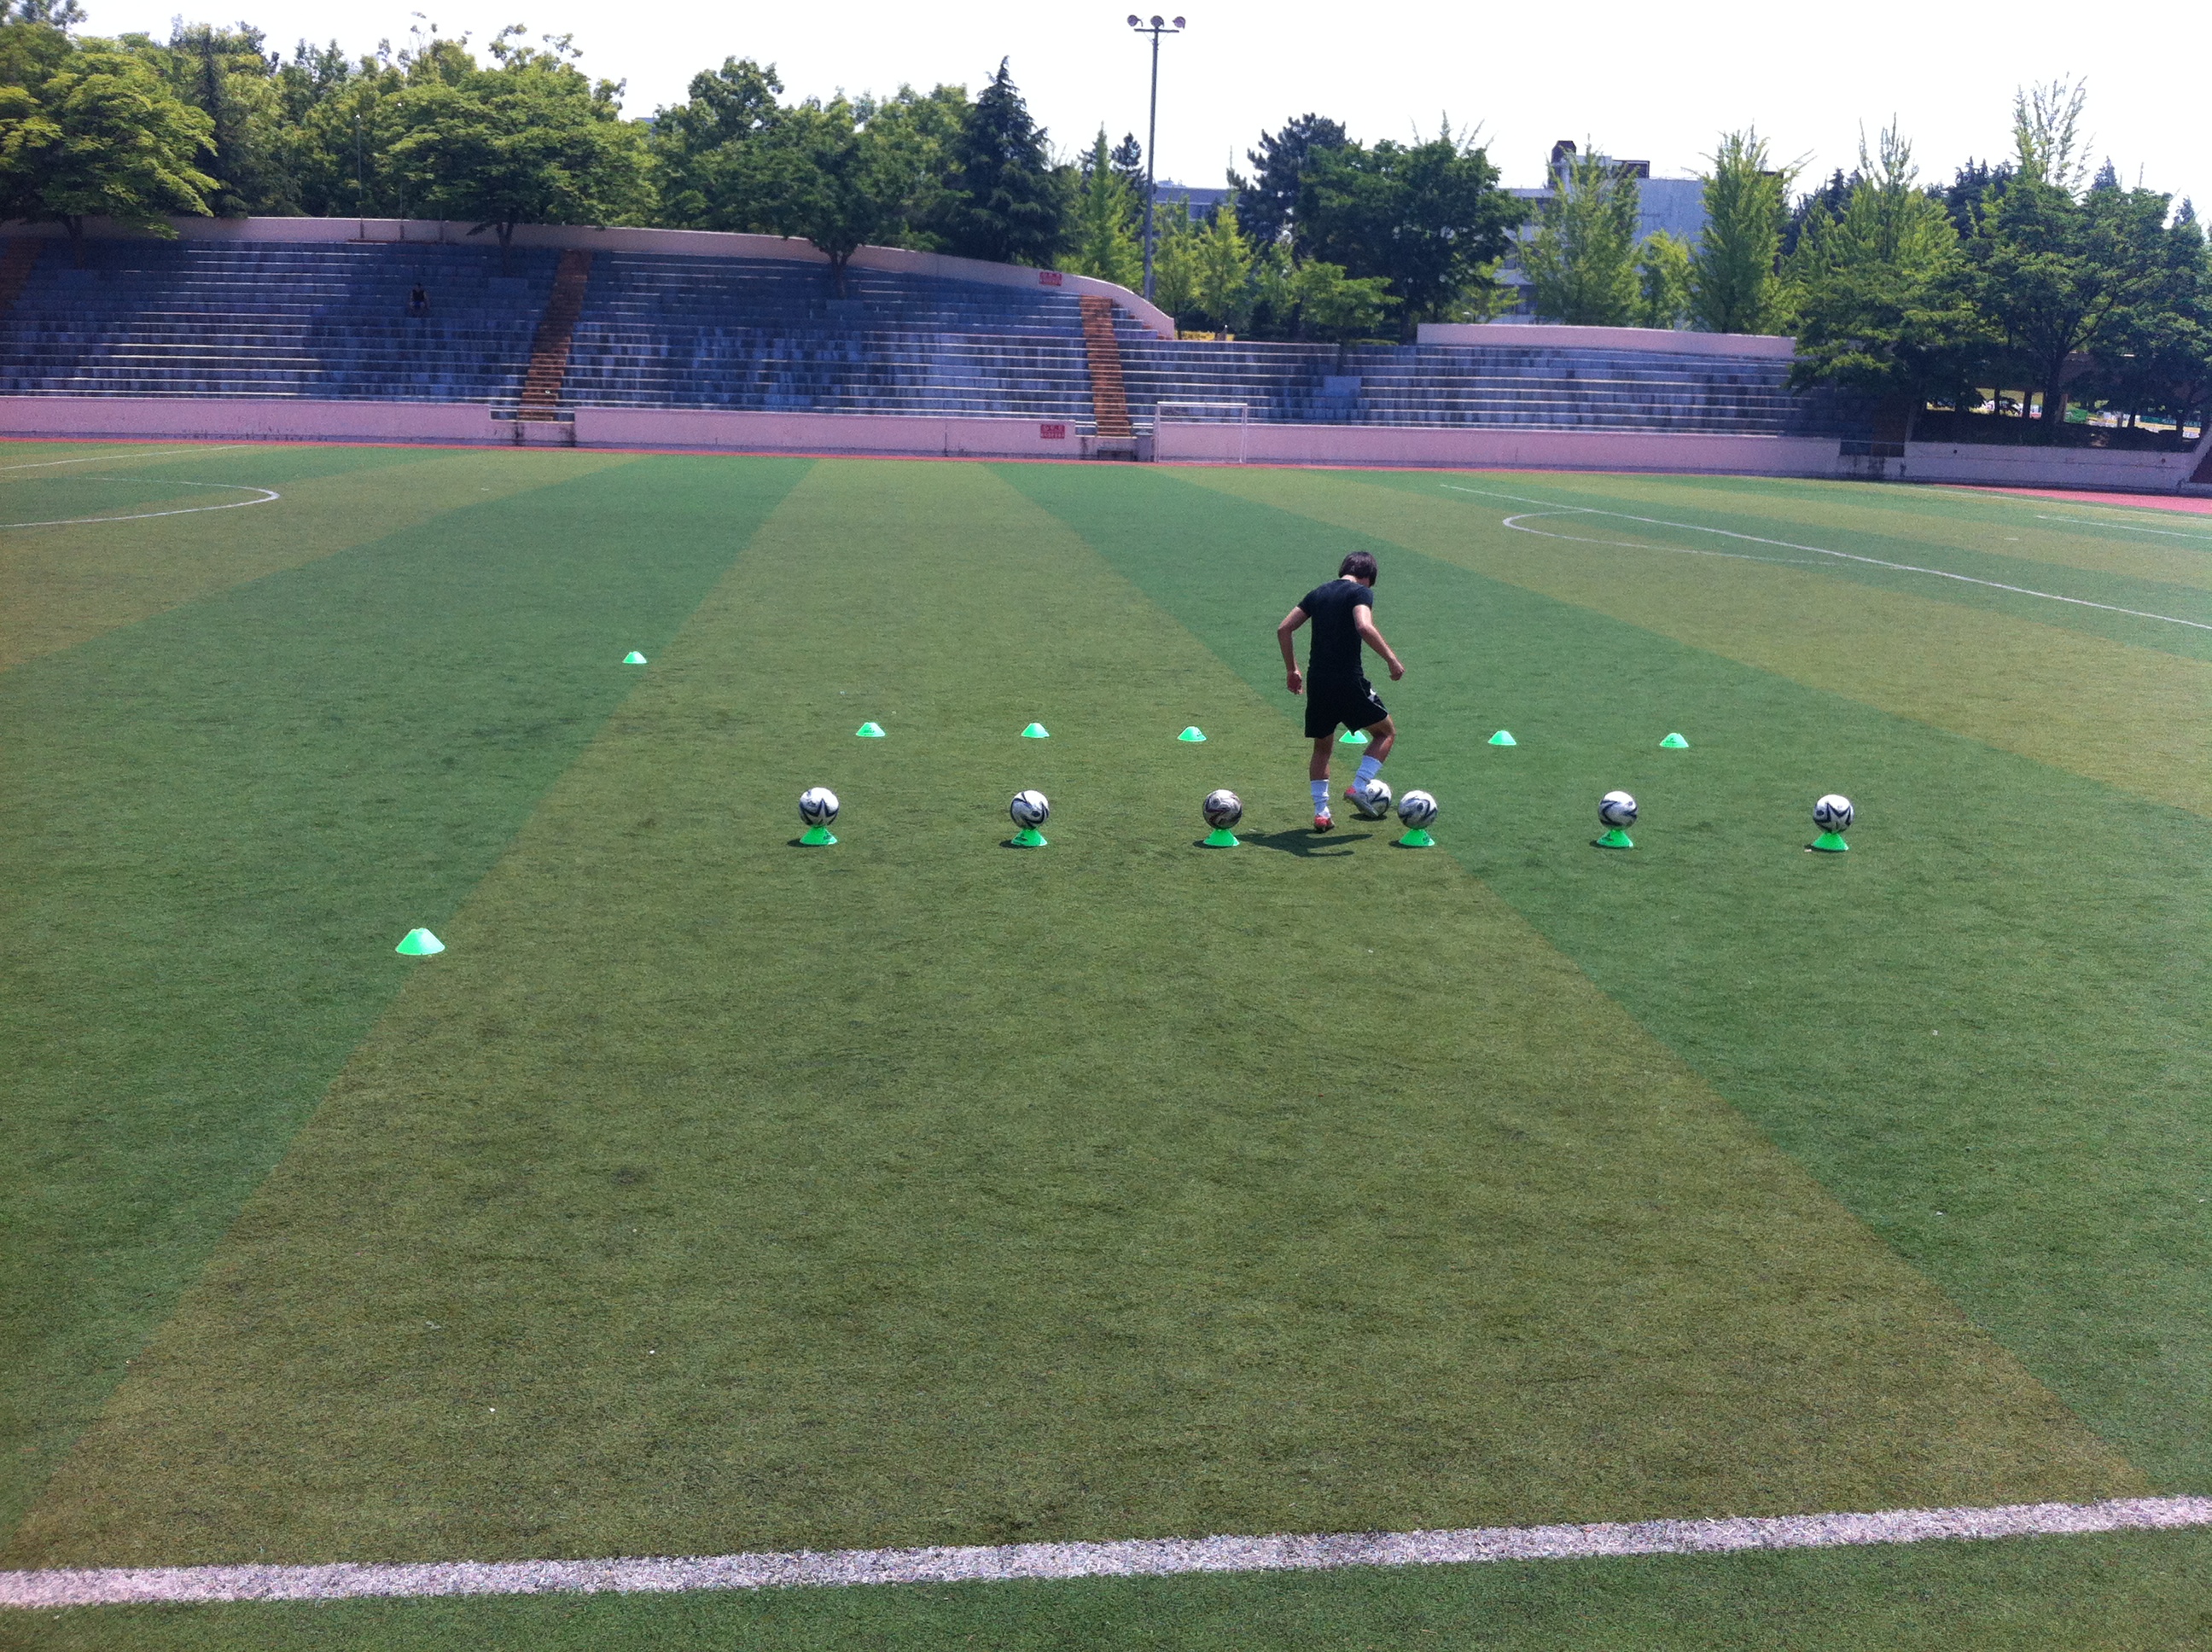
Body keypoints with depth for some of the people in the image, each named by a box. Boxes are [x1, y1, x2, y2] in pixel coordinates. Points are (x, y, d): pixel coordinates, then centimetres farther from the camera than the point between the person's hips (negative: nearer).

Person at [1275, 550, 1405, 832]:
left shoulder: (1318, 593, 14)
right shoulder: (1361, 592, -4)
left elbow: (1283, 629, 12)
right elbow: (1365, 627, -24)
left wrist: (1292, 670, 19)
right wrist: (1391, 658, -17)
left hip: (1317, 682, 6)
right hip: (1349, 681, -5)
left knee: (1322, 747, 21)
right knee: (1386, 732, 16)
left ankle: (1320, 811, 13)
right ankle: (1358, 788, 1)